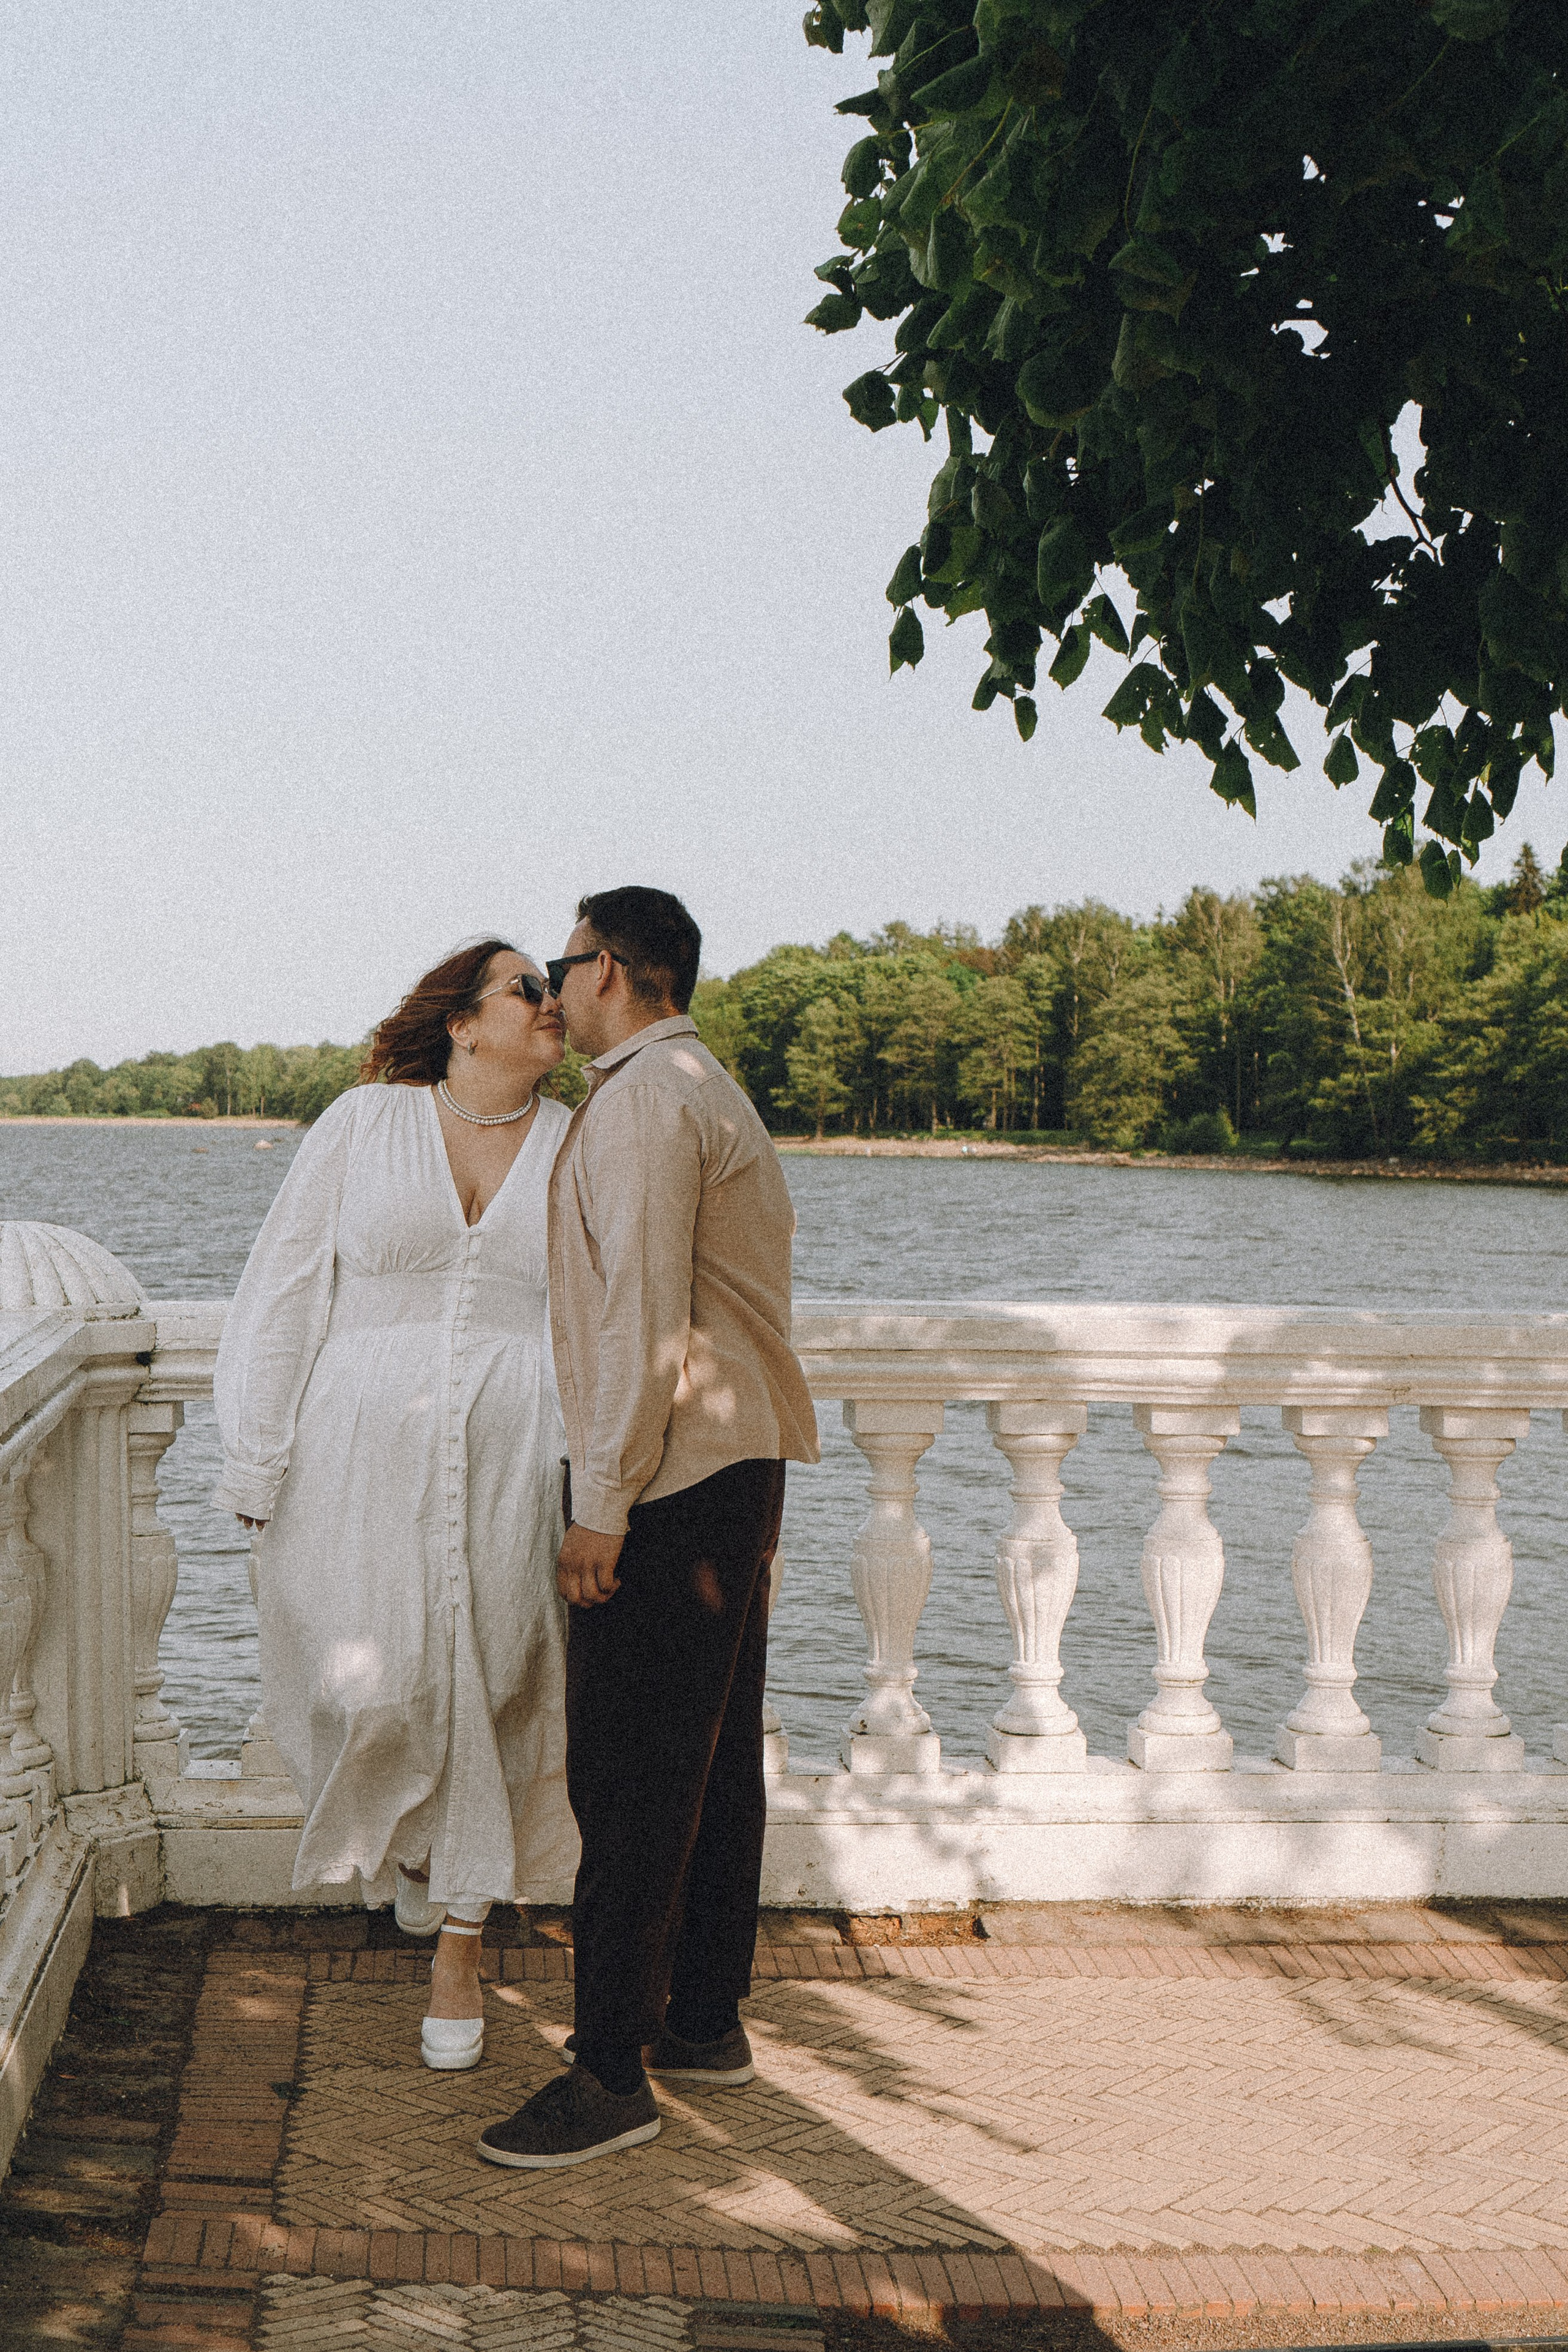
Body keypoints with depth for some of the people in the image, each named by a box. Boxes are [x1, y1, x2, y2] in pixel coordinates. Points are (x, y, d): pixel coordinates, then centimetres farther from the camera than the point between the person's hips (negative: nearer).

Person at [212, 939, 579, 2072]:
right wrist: (262, 1458, -1)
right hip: (363, 1454, -1)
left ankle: (459, 1953, 20)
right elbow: (288, 1288, 4)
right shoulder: (367, 1122, 4)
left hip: (512, 1464, 1)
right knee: (375, 1685, -6)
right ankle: (408, 1844, 30)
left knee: (488, 1696, 3)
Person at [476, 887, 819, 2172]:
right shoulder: (713, 1093, 19)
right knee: (716, 1759, 14)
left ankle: (612, 2074, -4)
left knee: (629, 1778, -8)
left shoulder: (645, 1100, -13)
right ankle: (707, 2021, 24)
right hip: (742, 1466, 11)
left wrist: (604, 1505, -19)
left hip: (673, 1480, -11)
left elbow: (644, 1310, -21)